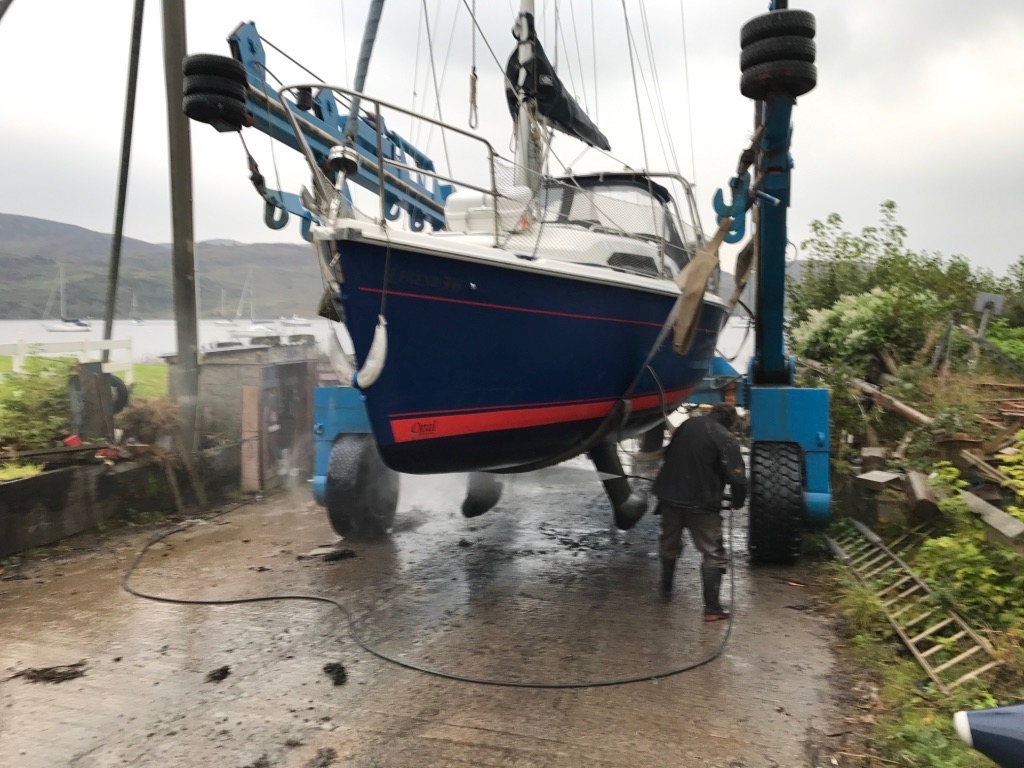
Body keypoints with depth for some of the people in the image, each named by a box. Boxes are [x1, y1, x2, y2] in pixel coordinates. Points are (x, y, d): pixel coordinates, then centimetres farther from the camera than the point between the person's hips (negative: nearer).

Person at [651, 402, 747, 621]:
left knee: (669, 545, 24)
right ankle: (712, 608, 3)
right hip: (701, 504, -5)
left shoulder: (688, 424, 5)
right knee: (714, 554, 6)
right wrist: (737, 502, 1)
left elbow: (668, 455, 17)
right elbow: (737, 477, -17)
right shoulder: (726, 438, -12)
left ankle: (666, 588, 41)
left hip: (670, 495, 6)